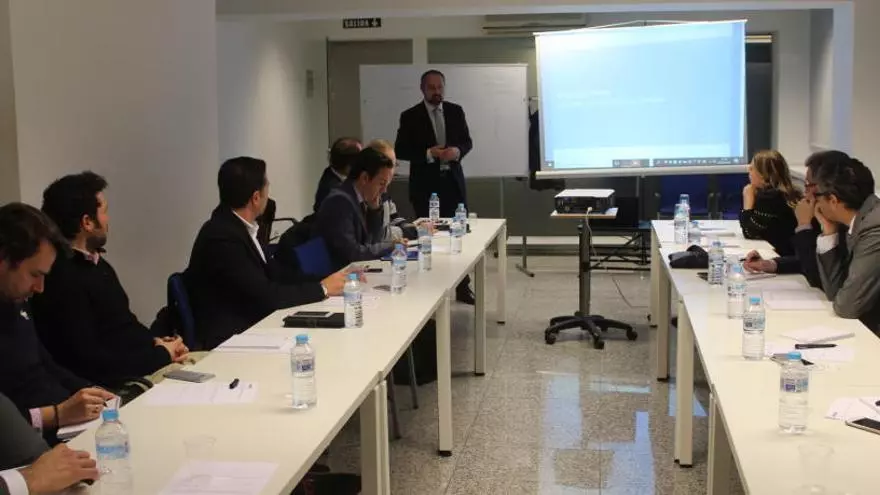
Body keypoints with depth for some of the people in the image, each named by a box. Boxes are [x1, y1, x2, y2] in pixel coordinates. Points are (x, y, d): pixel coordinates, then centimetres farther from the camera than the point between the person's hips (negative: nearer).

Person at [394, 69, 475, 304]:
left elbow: (467, 141, 10)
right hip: (425, 184, -3)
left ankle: (462, 287, 15)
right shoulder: (410, 116, -4)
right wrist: (429, 154, -18)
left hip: (453, 181, 3)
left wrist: (458, 151, -12)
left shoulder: (456, 111, 6)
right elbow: (400, 150, -6)